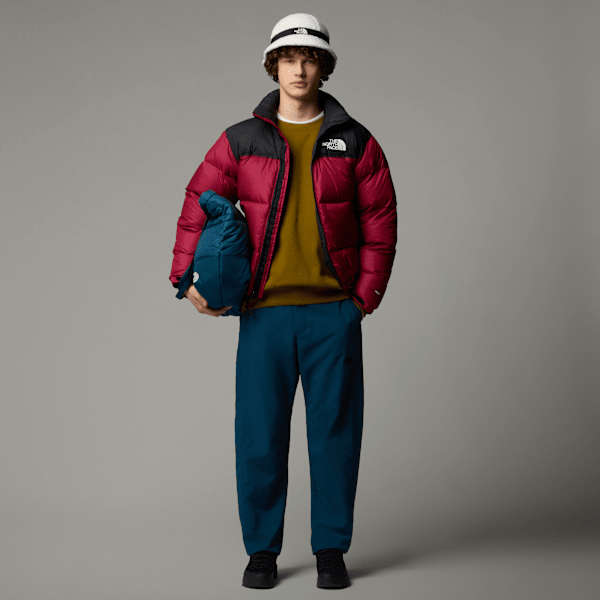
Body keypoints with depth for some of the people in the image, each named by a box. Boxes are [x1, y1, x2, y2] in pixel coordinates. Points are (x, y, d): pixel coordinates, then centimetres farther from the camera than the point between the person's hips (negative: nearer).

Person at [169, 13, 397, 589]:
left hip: (333, 312, 0)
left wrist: (366, 295, 1)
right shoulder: (240, 141, 5)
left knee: (334, 430, 4)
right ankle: (262, 549, 16)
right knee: (259, 433, 3)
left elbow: (380, 222, 6)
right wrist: (187, 276, -3)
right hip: (264, 311, 0)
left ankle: (331, 549, 17)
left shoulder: (354, 141, 5)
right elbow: (198, 206, 7)